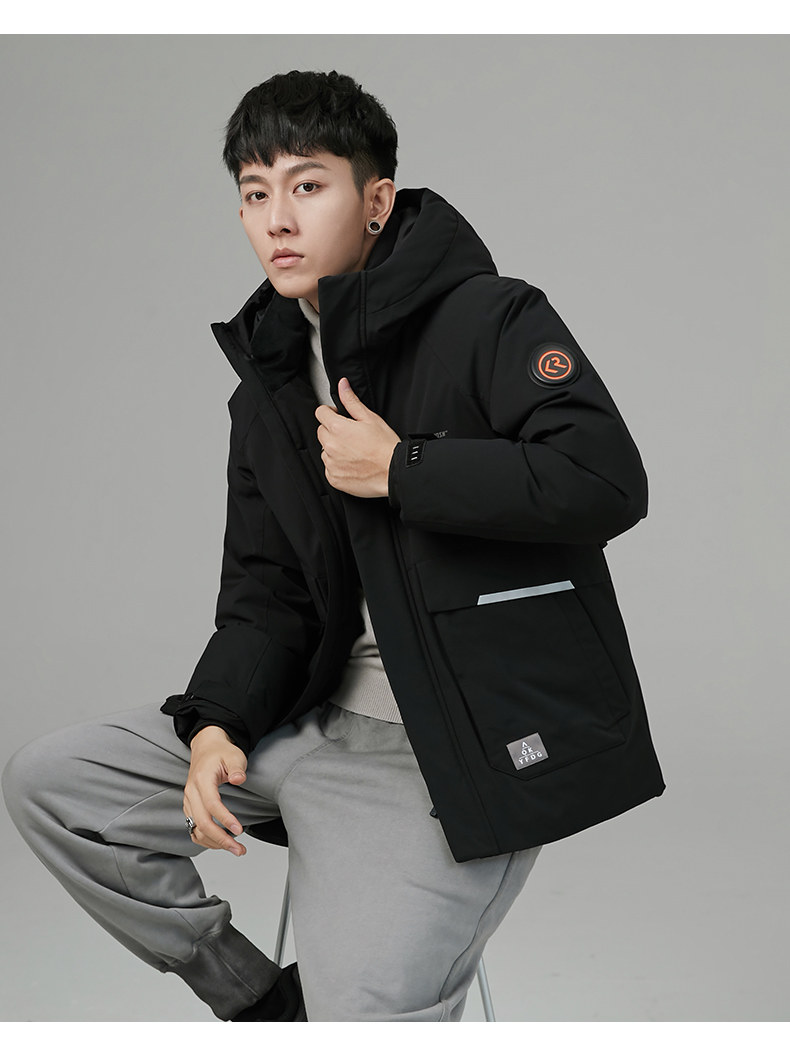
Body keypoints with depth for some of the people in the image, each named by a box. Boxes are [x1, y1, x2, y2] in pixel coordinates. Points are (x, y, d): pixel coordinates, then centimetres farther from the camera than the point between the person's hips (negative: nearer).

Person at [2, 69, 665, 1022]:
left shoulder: (492, 319, -8)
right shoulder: (266, 393, 13)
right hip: (323, 720, 8)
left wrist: (401, 469, -18)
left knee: (365, 1007, -26)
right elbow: (264, 595, 13)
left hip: (471, 745, -7)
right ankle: (258, 999, 8)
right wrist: (218, 723, -6)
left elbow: (606, 483, -22)